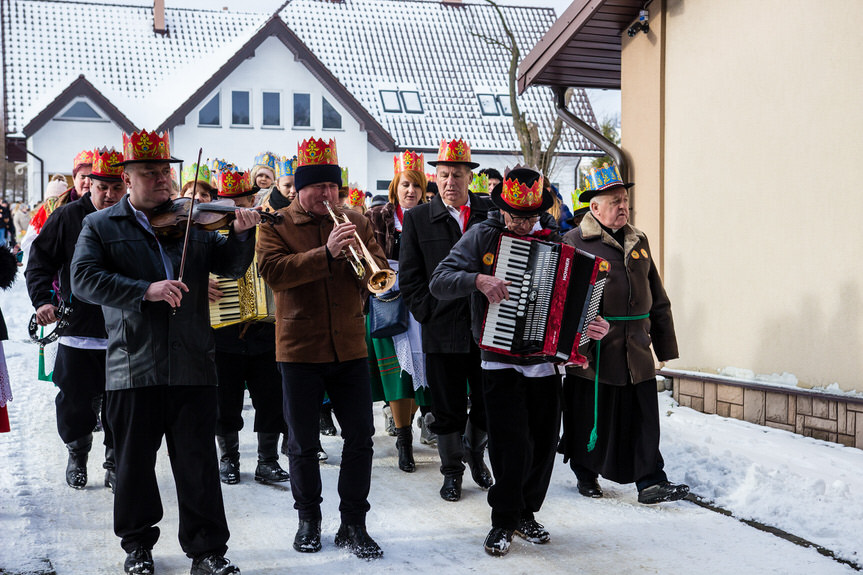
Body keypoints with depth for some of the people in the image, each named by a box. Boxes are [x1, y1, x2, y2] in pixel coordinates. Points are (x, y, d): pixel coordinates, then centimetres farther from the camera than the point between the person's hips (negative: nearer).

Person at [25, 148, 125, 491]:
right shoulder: (68, 217, 0)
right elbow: (39, 262, 1)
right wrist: (42, 300, -13)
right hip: (77, 332, 0)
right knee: (75, 402, 9)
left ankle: (115, 464, 22)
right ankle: (77, 455, 33)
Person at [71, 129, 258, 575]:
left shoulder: (193, 223, 10)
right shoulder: (100, 226, 4)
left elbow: (230, 266, 9)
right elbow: (84, 279, -10)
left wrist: (241, 234, -12)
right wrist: (144, 290, -21)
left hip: (192, 366, 1)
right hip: (132, 367, -1)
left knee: (199, 463, 5)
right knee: (134, 463, 12)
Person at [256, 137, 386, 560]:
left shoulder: (356, 222, 8)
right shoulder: (276, 224, -1)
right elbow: (272, 271, -18)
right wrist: (326, 254, -27)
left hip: (350, 348, 2)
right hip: (299, 350, -2)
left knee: (360, 437, 2)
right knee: (303, 444, 8)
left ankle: (354, 524, 13)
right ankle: (308, 520, 25)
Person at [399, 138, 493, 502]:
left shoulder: (492, 214, 5)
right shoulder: (418, 218, 3)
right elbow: (409, 277, 3)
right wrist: (428, 313, -5)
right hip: (442, 329, -1)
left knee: (488, 403, 10)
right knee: (448, 407, 6)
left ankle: (475, 455, 36)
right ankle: (452, 470, 24)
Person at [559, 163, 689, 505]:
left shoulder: (638, 242, 15)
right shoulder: (574, 243, -3)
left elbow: (657, 298, 19)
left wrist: (664, 344, 16)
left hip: (636, 349, 4)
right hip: (592, 349, -4)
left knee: (643, 416, 1)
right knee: (590, 417, 6)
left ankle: (650, 482, 5)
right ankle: (586, 474, 24)